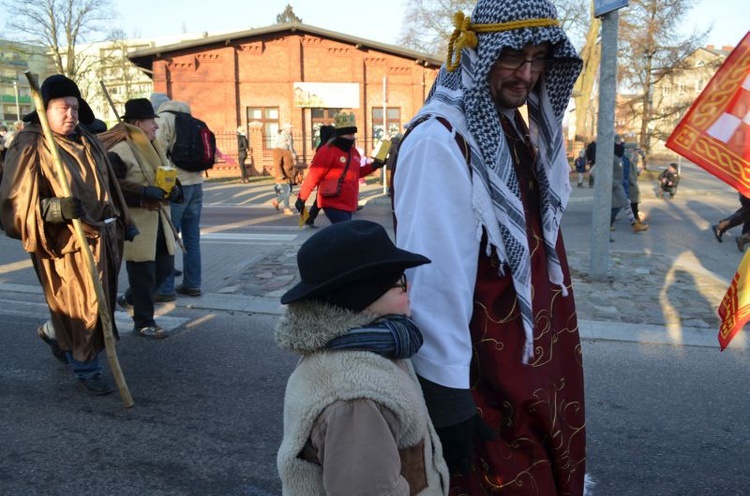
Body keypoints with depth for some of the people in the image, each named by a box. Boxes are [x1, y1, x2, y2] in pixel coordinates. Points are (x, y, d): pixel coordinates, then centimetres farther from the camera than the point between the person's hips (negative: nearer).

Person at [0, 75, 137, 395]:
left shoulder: (89, 142, 12)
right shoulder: (29, 148, -11)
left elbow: (110, 185, 20)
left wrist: (125, 222, 23)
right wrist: (55, 208, -31)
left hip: (104, 237, 8)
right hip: (67, 243, -8)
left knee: (103, 302, 19)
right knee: (83, 310, 1)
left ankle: (53, 333, 47)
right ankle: (86, 371, 22)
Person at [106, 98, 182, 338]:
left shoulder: (156, 147, 14)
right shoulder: (120, 152, -15)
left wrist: (174, 190, 2)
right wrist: (143, 193, -25)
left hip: (159, 222, 9)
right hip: (136, 225, -8)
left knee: (165, 267, 14)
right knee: (143, 274, 1)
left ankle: (130, 298, 37)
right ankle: (144, 322, 18)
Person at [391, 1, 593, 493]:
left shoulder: (518, 128, 6)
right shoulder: (438, 140, -23)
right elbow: (433, 276, -27)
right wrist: (447, 396, -25)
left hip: (537, 359, 9)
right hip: (481, 374, -9)